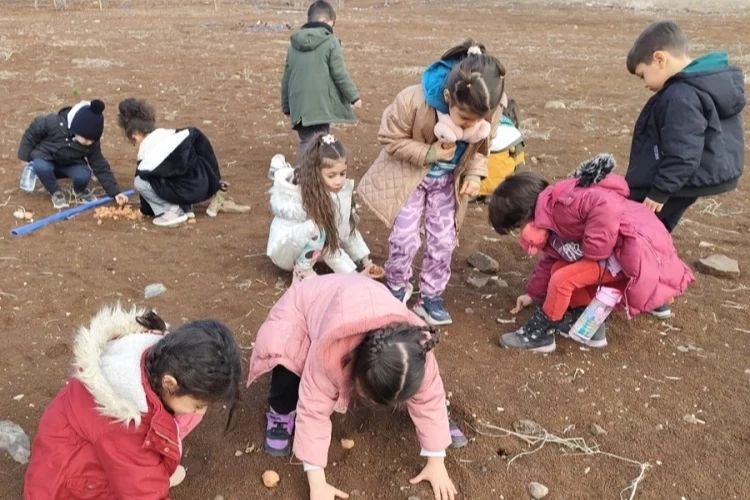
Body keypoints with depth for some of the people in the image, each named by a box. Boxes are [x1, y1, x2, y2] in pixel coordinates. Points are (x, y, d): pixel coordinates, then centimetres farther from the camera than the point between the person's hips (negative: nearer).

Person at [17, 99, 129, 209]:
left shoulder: (92, 143, -22)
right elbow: (31, 133, -14)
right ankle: (55, 193, -8)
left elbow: (100, 167, -16)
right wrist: (25, 158, -9)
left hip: (70, 165, 1)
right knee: (41, 167, -37)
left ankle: (80, 191, 7)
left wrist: (115, 192, -21)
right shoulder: (53, 123, -31)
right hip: (45, 160, -1)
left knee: (83, 175, -30)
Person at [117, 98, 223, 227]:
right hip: (205, 184, 7)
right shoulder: (172, 134, 11)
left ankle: (172, 211, -1)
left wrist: (146, 210, 25)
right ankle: (185, 207, 20)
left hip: (189, 191, -7)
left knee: (139, 182, -2)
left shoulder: (147, 157, -3)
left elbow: (144, 178, 8)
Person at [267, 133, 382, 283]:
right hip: (284, 249, -7)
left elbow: (348, 230, -3)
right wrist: (354, 274, -30)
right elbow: (327, 244, -29)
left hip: (308, 251, 8)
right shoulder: (305, 194, -31)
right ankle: (302, 271, -14)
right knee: (317, 228, -36)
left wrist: (365, 262, -11)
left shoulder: (343, 190, -13)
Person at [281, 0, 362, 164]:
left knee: (306, 142, 12)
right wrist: (354, 96, 2)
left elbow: (286, 78, 17)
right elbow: (340, 74, -9)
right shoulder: (330, 41, -6)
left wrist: (286, 105, 24)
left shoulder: (294, 44, 13)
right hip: (322, 103, -5)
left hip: (300, 104, 6)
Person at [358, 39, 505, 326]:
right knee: (405, 237, -4)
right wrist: (429, 153, -31)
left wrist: (474, 174, -20)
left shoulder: (491, 110, -25)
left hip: (448, 179, 3)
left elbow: (481, 147, -3)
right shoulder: (413, 101, -37)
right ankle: (396, 288, 24)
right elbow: (390, 138, -20)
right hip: (408, 174, -3)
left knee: (444, 240, 3)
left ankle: (431, 297, 22)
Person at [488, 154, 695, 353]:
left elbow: (607, 206, -34)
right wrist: (534, 294, 33)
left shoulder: (560, 205, -20)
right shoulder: (553, 218, 13)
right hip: (622, 249, 10)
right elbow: (552, 259, 25)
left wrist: (592, 250, -24)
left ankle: (539, 333, 5)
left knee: (563, 278, -13)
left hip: (639, 246, -10)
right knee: (561, 269, 10)